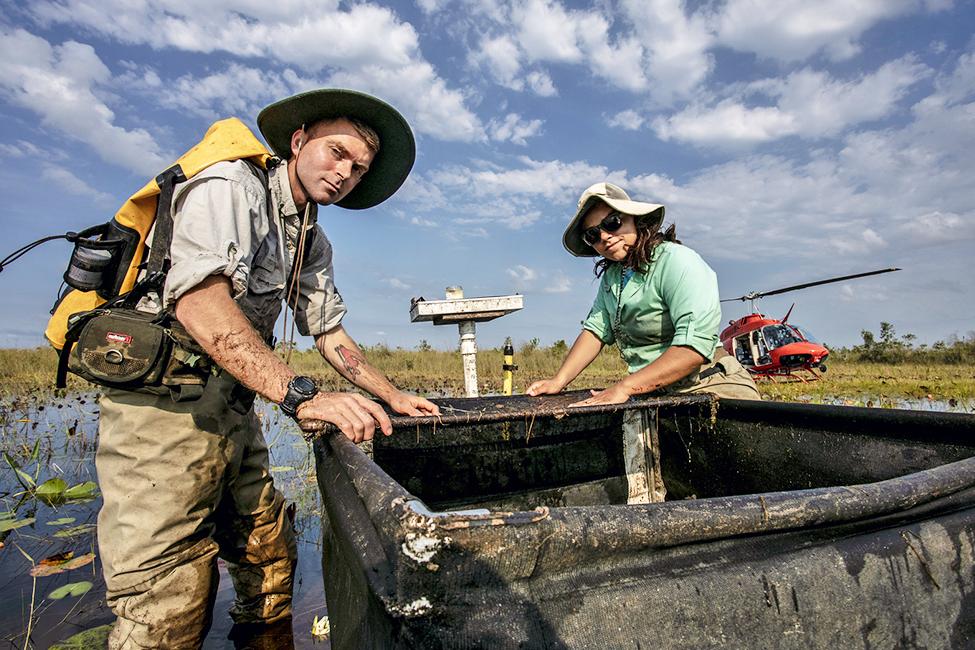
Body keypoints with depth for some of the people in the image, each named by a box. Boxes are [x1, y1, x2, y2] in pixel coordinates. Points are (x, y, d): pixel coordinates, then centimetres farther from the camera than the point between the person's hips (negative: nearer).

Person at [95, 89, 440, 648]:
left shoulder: (313, 243, 15)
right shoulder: (232, 186, -12)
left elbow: (330, 333, 18)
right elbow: (201, 301, -28)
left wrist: (395, 398, 13)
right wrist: (301, 396, -36)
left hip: (233, 412, 9)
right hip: (165, 407, -8)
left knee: (272, 560, 12)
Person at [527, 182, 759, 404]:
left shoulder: (678, 262, -14)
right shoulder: (610, 276, 11)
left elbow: (695, 347, -23)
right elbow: (596, 330, 8)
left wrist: (624, 388, -25)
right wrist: (559, 381, -4)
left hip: (708, 387, -6)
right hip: (652, 395, 6)